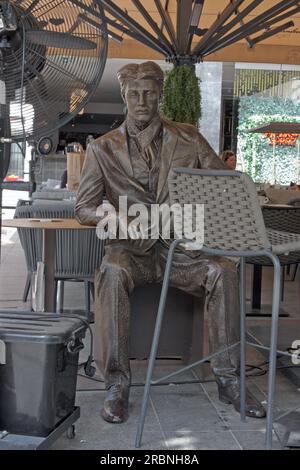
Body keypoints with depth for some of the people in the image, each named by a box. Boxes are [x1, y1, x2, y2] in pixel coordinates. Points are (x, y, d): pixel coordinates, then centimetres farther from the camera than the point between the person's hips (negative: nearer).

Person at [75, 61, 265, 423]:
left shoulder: (188, 139, 13)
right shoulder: (103, 149, 9)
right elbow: (84, 207, 5)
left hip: (181, 248, 1)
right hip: (131, 248, -1)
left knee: (224, 271, -27)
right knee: (112, 273, -35)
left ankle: (227, 378, -15)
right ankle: (117, 383, -26)